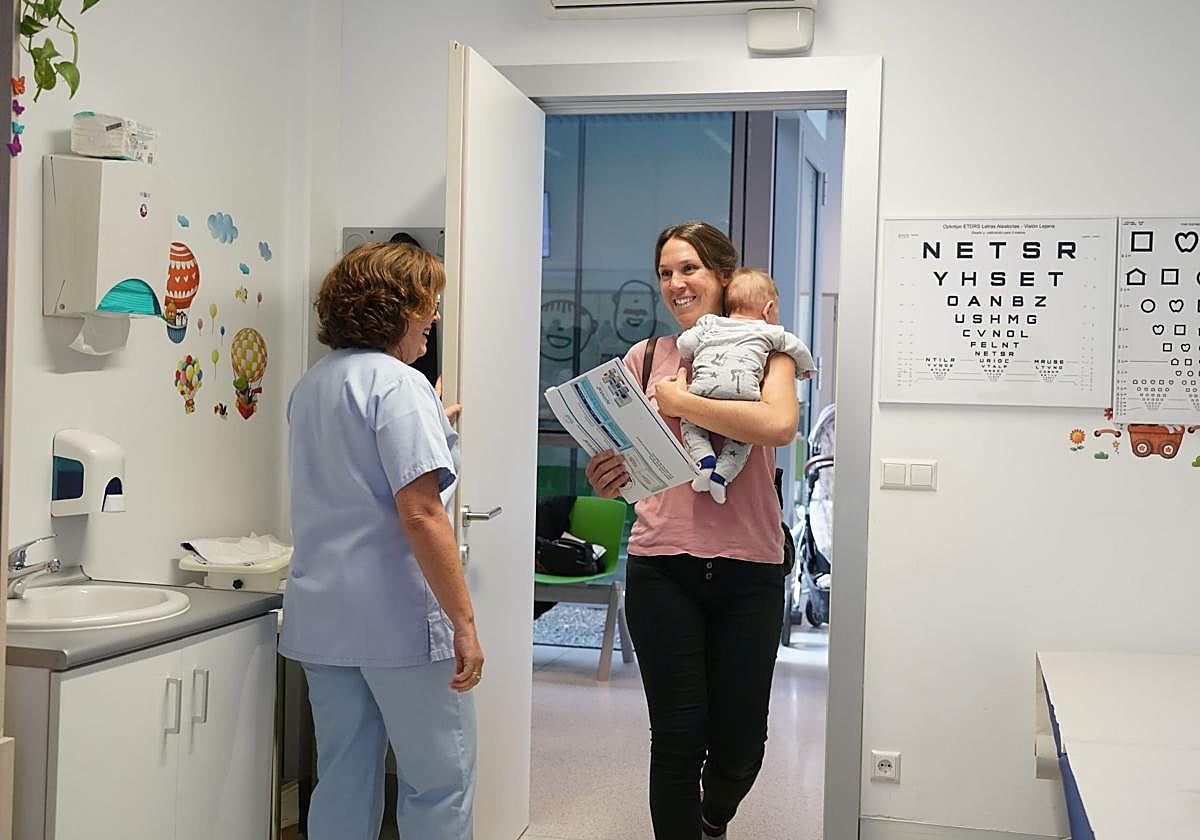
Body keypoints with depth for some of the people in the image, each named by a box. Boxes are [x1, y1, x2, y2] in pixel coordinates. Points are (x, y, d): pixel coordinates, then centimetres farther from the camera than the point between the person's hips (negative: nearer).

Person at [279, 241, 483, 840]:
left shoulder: (310, 386, 14)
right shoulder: (399, 384, -13)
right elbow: (421, 516, -20)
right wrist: (464, 622, -18)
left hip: (321, 615, 8)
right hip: (400, 616, -8)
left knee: (343, 781, 14)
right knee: (440, 783, 3)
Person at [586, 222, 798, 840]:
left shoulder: (763, 350, 2)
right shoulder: (645, 357, 8)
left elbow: (779, 424, -19)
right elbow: (621, 457, 11)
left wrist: (681, 401, -13)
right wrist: (610, 475, -12)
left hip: (748, 566, -1)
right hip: (662, 564, 1)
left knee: (741, 737, 9)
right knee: (678, 735, -1)